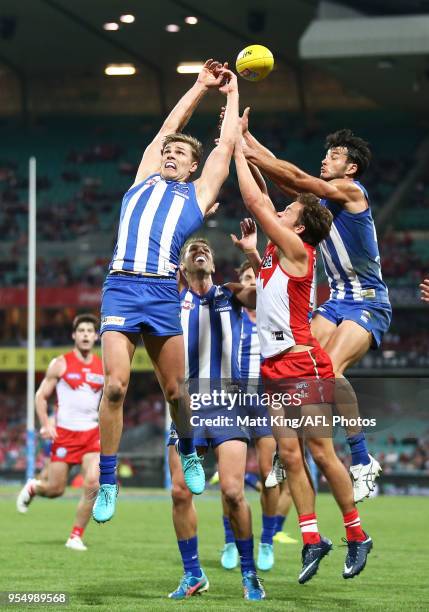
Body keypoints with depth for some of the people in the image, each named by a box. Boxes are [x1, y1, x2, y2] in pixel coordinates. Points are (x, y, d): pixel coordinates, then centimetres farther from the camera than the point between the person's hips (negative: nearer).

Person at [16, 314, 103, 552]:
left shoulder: (103, 367, 7)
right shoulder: (60, 364, -2)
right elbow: (41, 396, 1)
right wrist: (46, 425, -12)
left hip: (91, 434, 2)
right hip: (64, 434, -2)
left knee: (93, 484, -16)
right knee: (55, 490, 0)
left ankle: (76, 536, -2)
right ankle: (32, 487, 37)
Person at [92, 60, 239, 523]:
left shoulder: (198, 193, 18)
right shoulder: (145, 178, 22)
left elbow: (226, 143, 24)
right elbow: (168, 127, 30)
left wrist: (231, 93, 35)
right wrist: (200, 87, 38)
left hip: (163, 292, 0)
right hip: (120, 288, 0)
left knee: (174, 389, 3)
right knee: (114, 386, -12)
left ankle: (189, 454, 31)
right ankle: (107, 482, -6)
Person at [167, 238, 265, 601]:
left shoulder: (231, 294, 11)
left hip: (226, 400, -2)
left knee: (233, 492, -13)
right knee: (180, 492, -4)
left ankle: (250, 574, 2)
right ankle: (193, 574, 11)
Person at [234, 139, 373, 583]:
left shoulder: (296, 249, -7)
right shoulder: (274, 253, 14)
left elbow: (256, 202, -10)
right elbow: (260, 201, 22)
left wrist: (238, 151, -3)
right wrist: (244, 161, 15)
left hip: (302, 364, -8)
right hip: (274, 367, 8)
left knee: (321, 453, -5)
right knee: (289, 456, 1)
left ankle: (357, 535, 3)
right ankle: (311, 538, 1)